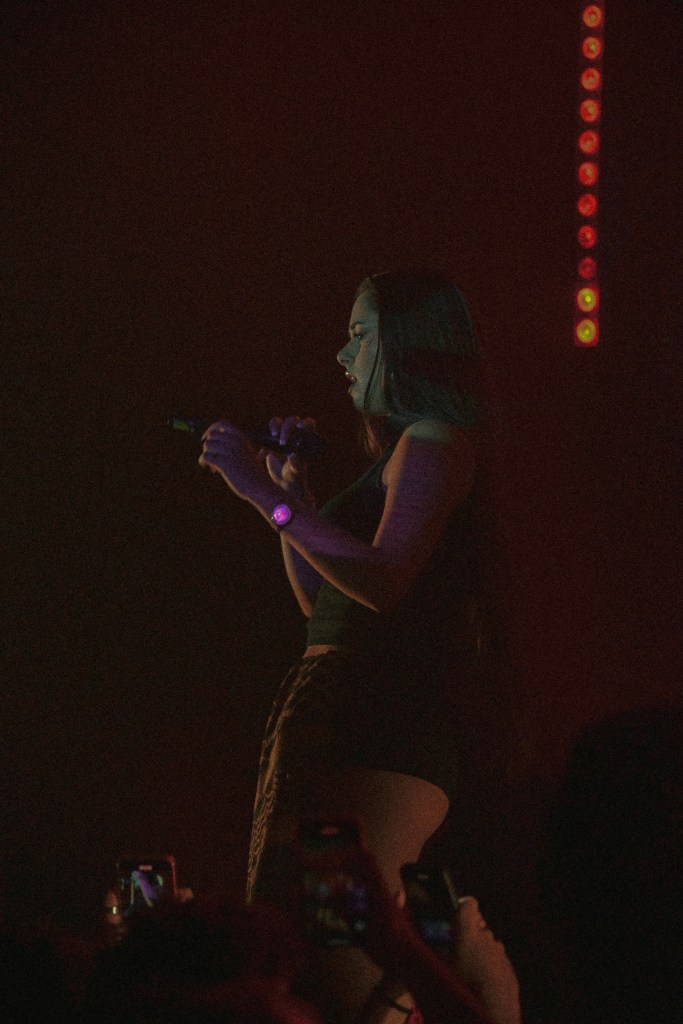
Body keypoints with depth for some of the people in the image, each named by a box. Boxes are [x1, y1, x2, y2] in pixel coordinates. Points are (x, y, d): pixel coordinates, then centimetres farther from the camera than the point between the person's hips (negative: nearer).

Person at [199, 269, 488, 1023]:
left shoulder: (435, 440, -3)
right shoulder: (397, 453, 27)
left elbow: (383, 579, -18)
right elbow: (319, 599, 31)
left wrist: (269, 497, -16)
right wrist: (290, 489, 23)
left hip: (387, 727, -10)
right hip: (327, 708, 10)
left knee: (349, 955, -18)